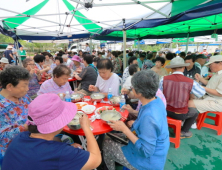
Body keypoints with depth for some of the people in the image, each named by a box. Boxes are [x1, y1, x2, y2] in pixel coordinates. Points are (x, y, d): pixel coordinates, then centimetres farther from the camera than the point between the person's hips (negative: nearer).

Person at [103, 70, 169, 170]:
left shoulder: (148, 116, -37)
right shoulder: (158, 101, -10)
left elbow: (146, 151, -28)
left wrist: (124, 129, -26)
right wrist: (134, 124, -3)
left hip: (149, 162, -7)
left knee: (107, 144, 6)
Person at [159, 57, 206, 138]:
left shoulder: (164, 79, -15)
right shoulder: (191, 82, -16)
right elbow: (202, 93, 2)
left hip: (165, 111, 2)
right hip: (181, 114, -1)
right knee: (195, 111, 29)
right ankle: (184, 132, 30)